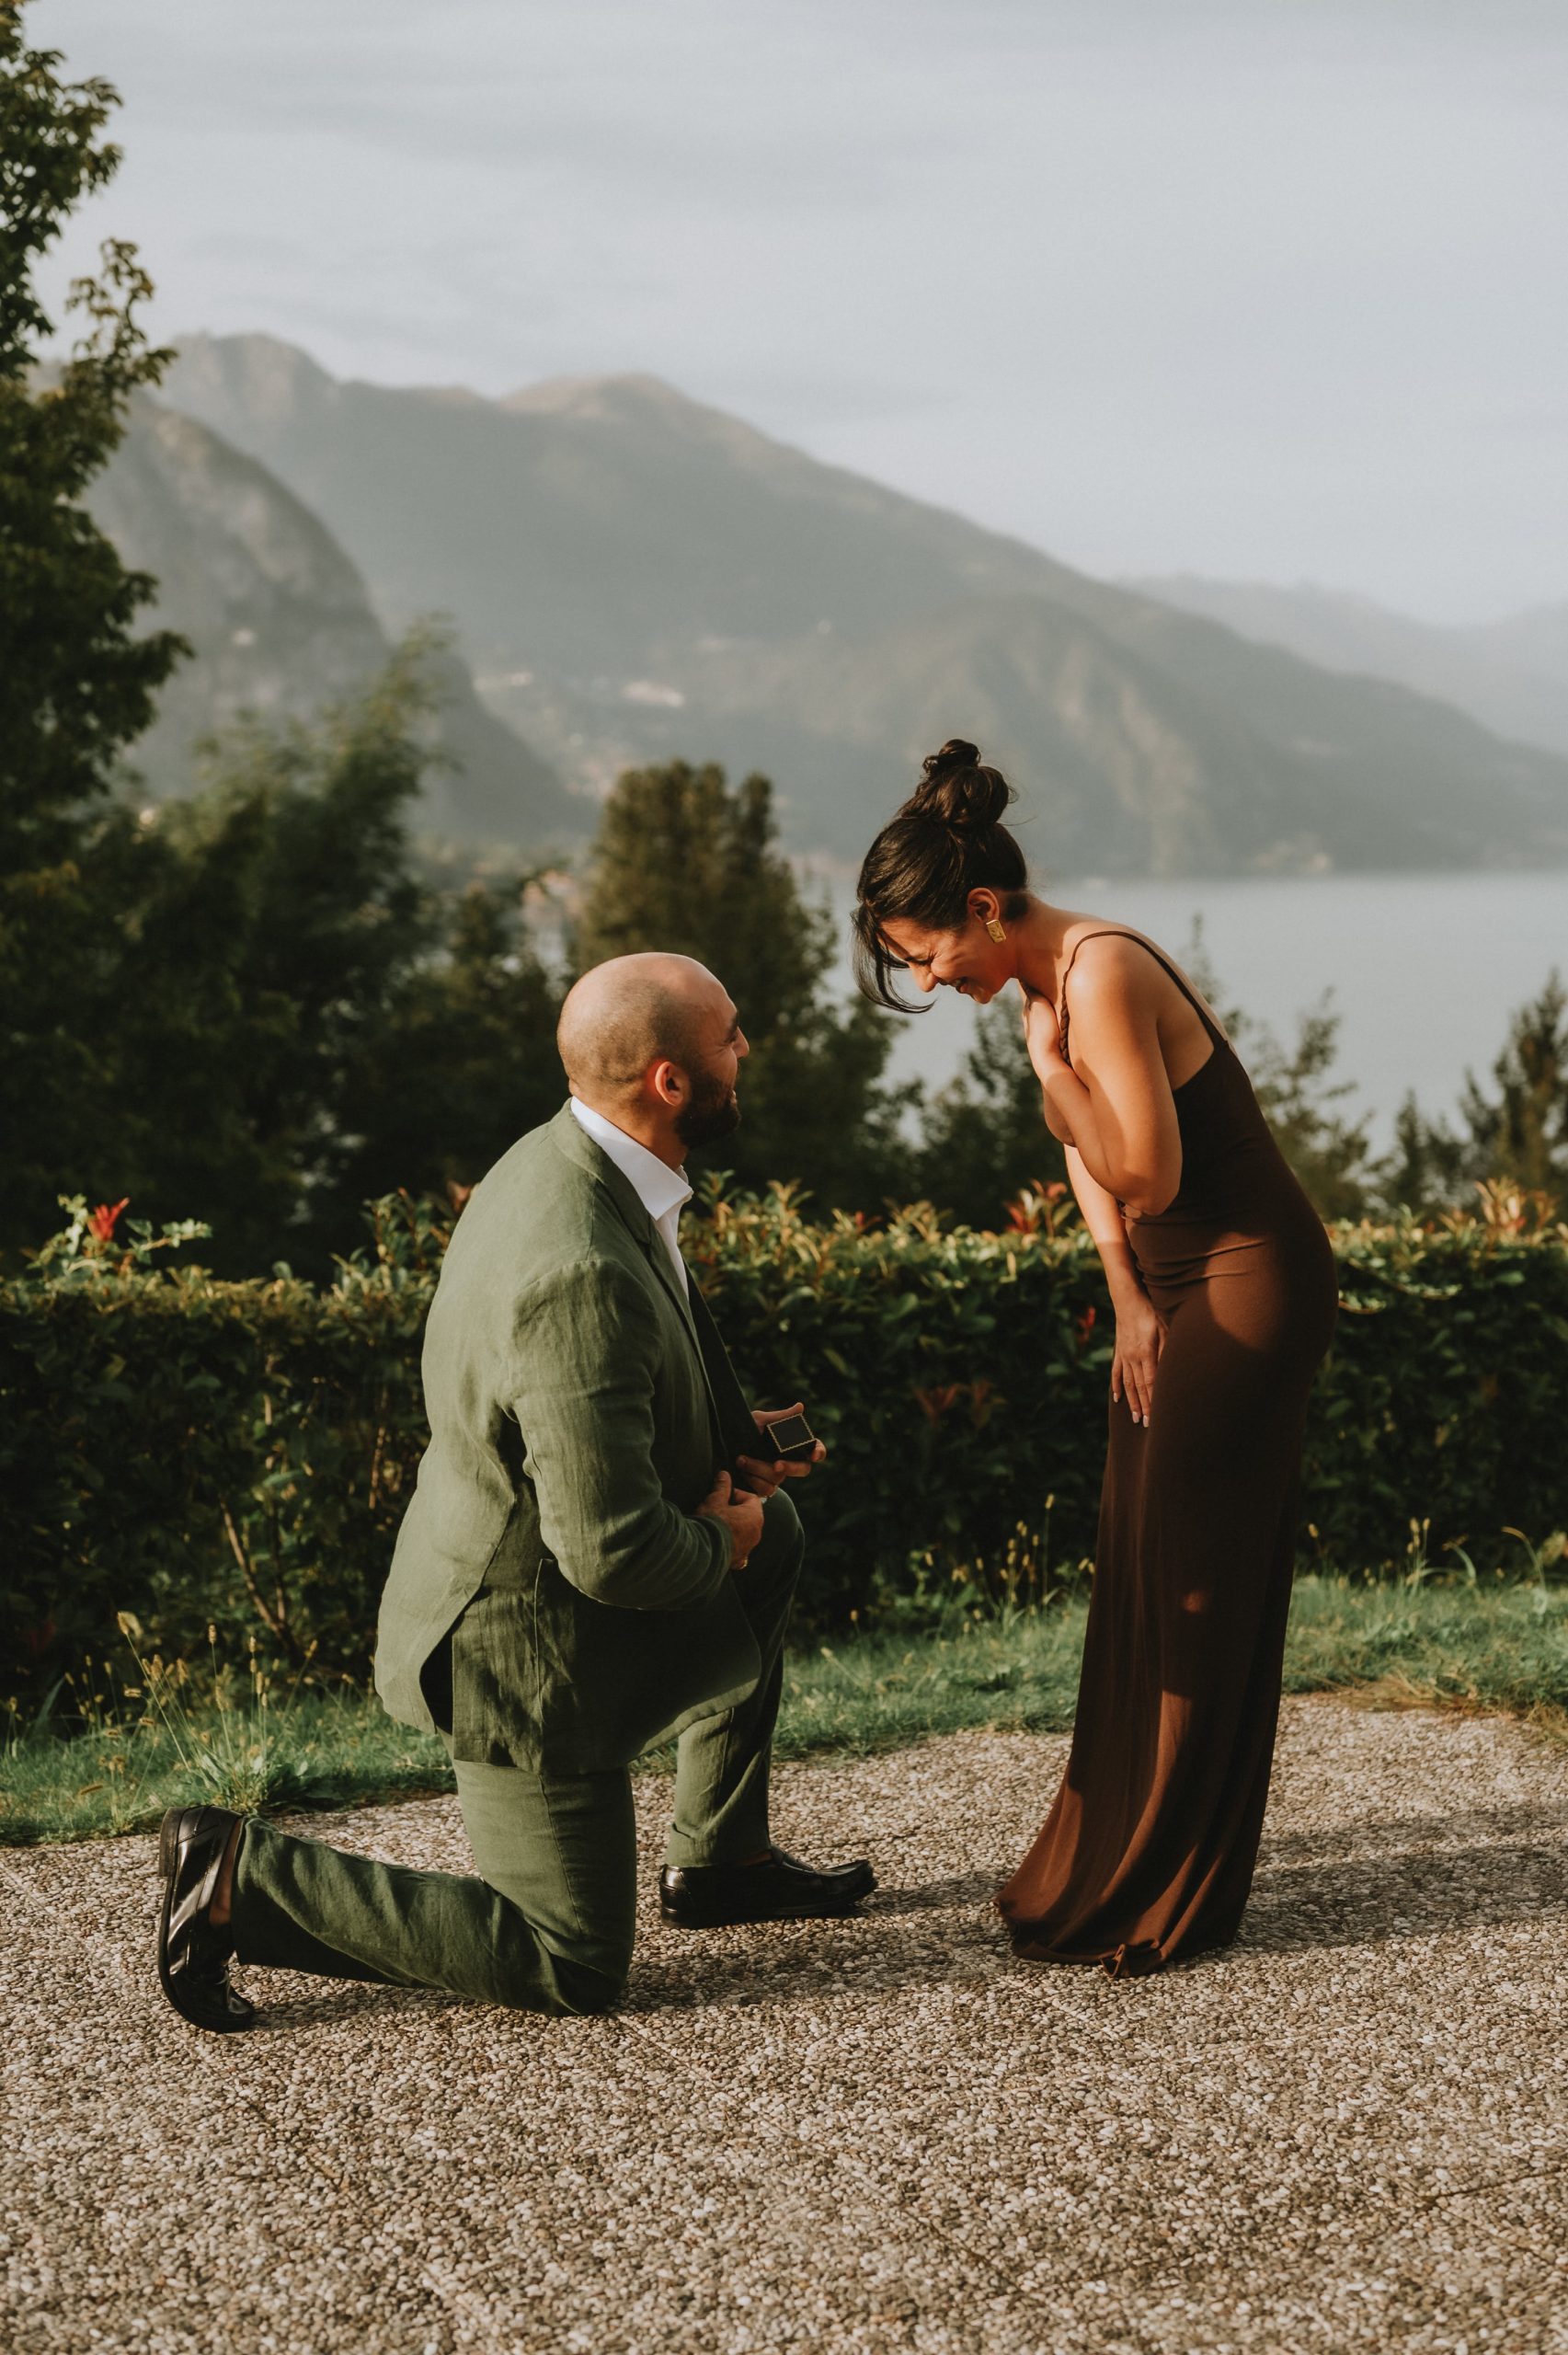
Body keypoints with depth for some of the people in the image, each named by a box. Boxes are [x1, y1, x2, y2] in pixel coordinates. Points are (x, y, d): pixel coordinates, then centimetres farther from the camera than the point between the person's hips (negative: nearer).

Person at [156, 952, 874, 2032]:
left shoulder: (563, 1162, -3)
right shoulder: (580, 1275, -34)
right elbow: (612, 1548, -32)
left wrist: (721, 1440, 3)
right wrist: (714, 1544, -12)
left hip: (523, 1572, 9)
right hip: (530, 1648, -9)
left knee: (773, 1533, 24)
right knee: (574, 1969, 4)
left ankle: (720, 1860, 31)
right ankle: (242, 1877, 3)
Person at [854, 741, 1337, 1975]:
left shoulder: (1102, 974, -22)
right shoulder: (1048, 980, 7)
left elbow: (1147, 1174, -25)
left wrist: (1044, 1055, -20)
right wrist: (1129, 1300, 6)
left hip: (1249, 1286, -9)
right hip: (1181, 1290, 9)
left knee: (1194, 1584, -2)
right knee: (1141, 1571, 14)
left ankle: (1164, 1902, 8)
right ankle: (1112, 1861, 24)